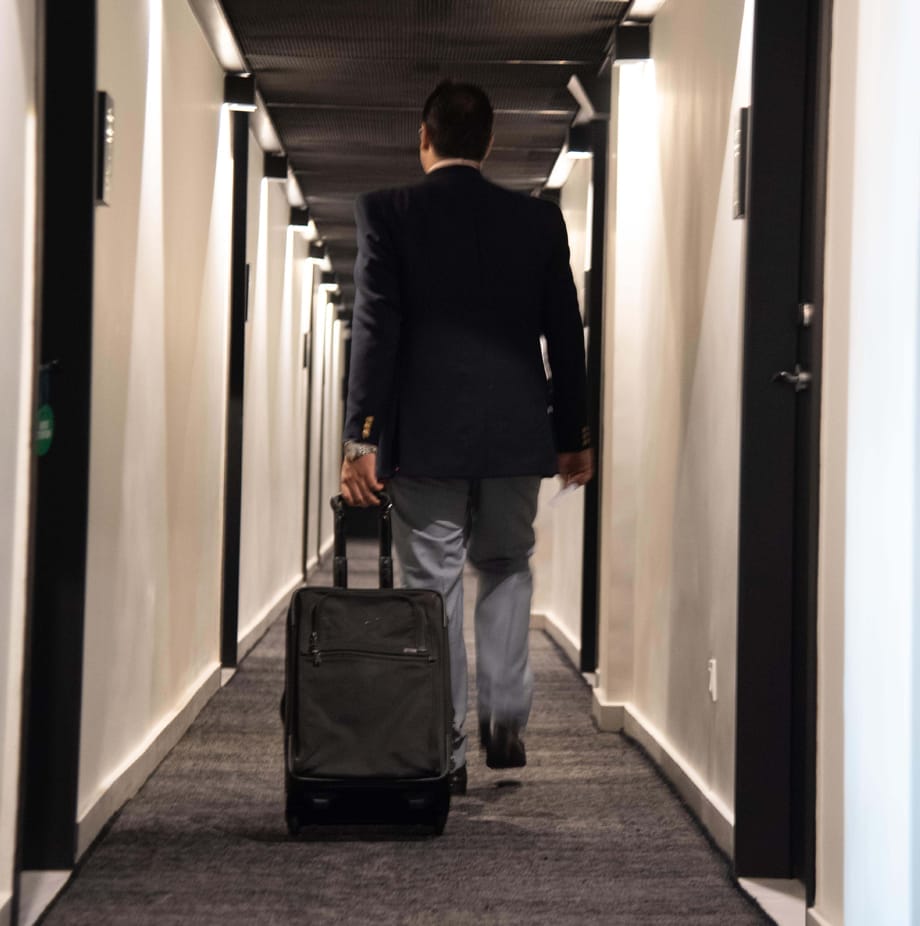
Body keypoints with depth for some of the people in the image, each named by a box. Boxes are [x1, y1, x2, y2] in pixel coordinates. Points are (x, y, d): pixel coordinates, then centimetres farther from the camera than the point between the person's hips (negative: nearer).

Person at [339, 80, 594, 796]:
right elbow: (566, 334, 6)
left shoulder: (387, 213, -3)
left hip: (424, 437, -2)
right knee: (507, 567, 21)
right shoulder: (538, 220, 4)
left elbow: (375, 329, -9)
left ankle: (444, 755, 5)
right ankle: (506, 718, 9)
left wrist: (362, 437, -7)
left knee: (434, 586, 4)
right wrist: (573, 435, 14)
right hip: (516, 436, 2)